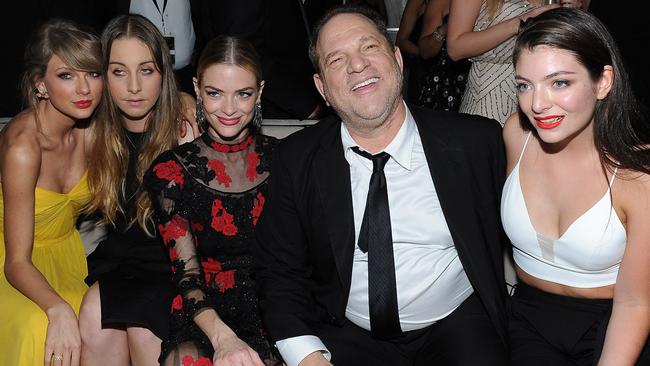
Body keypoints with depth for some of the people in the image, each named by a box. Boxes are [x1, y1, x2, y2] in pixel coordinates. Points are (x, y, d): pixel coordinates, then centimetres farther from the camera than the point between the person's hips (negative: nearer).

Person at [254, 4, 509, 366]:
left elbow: (502, 236, 6)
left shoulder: (476, 142, -5)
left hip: (457, 326, 0)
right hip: (349, 334, 1)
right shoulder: (298, 160, -1)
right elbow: (279, 270, 0)